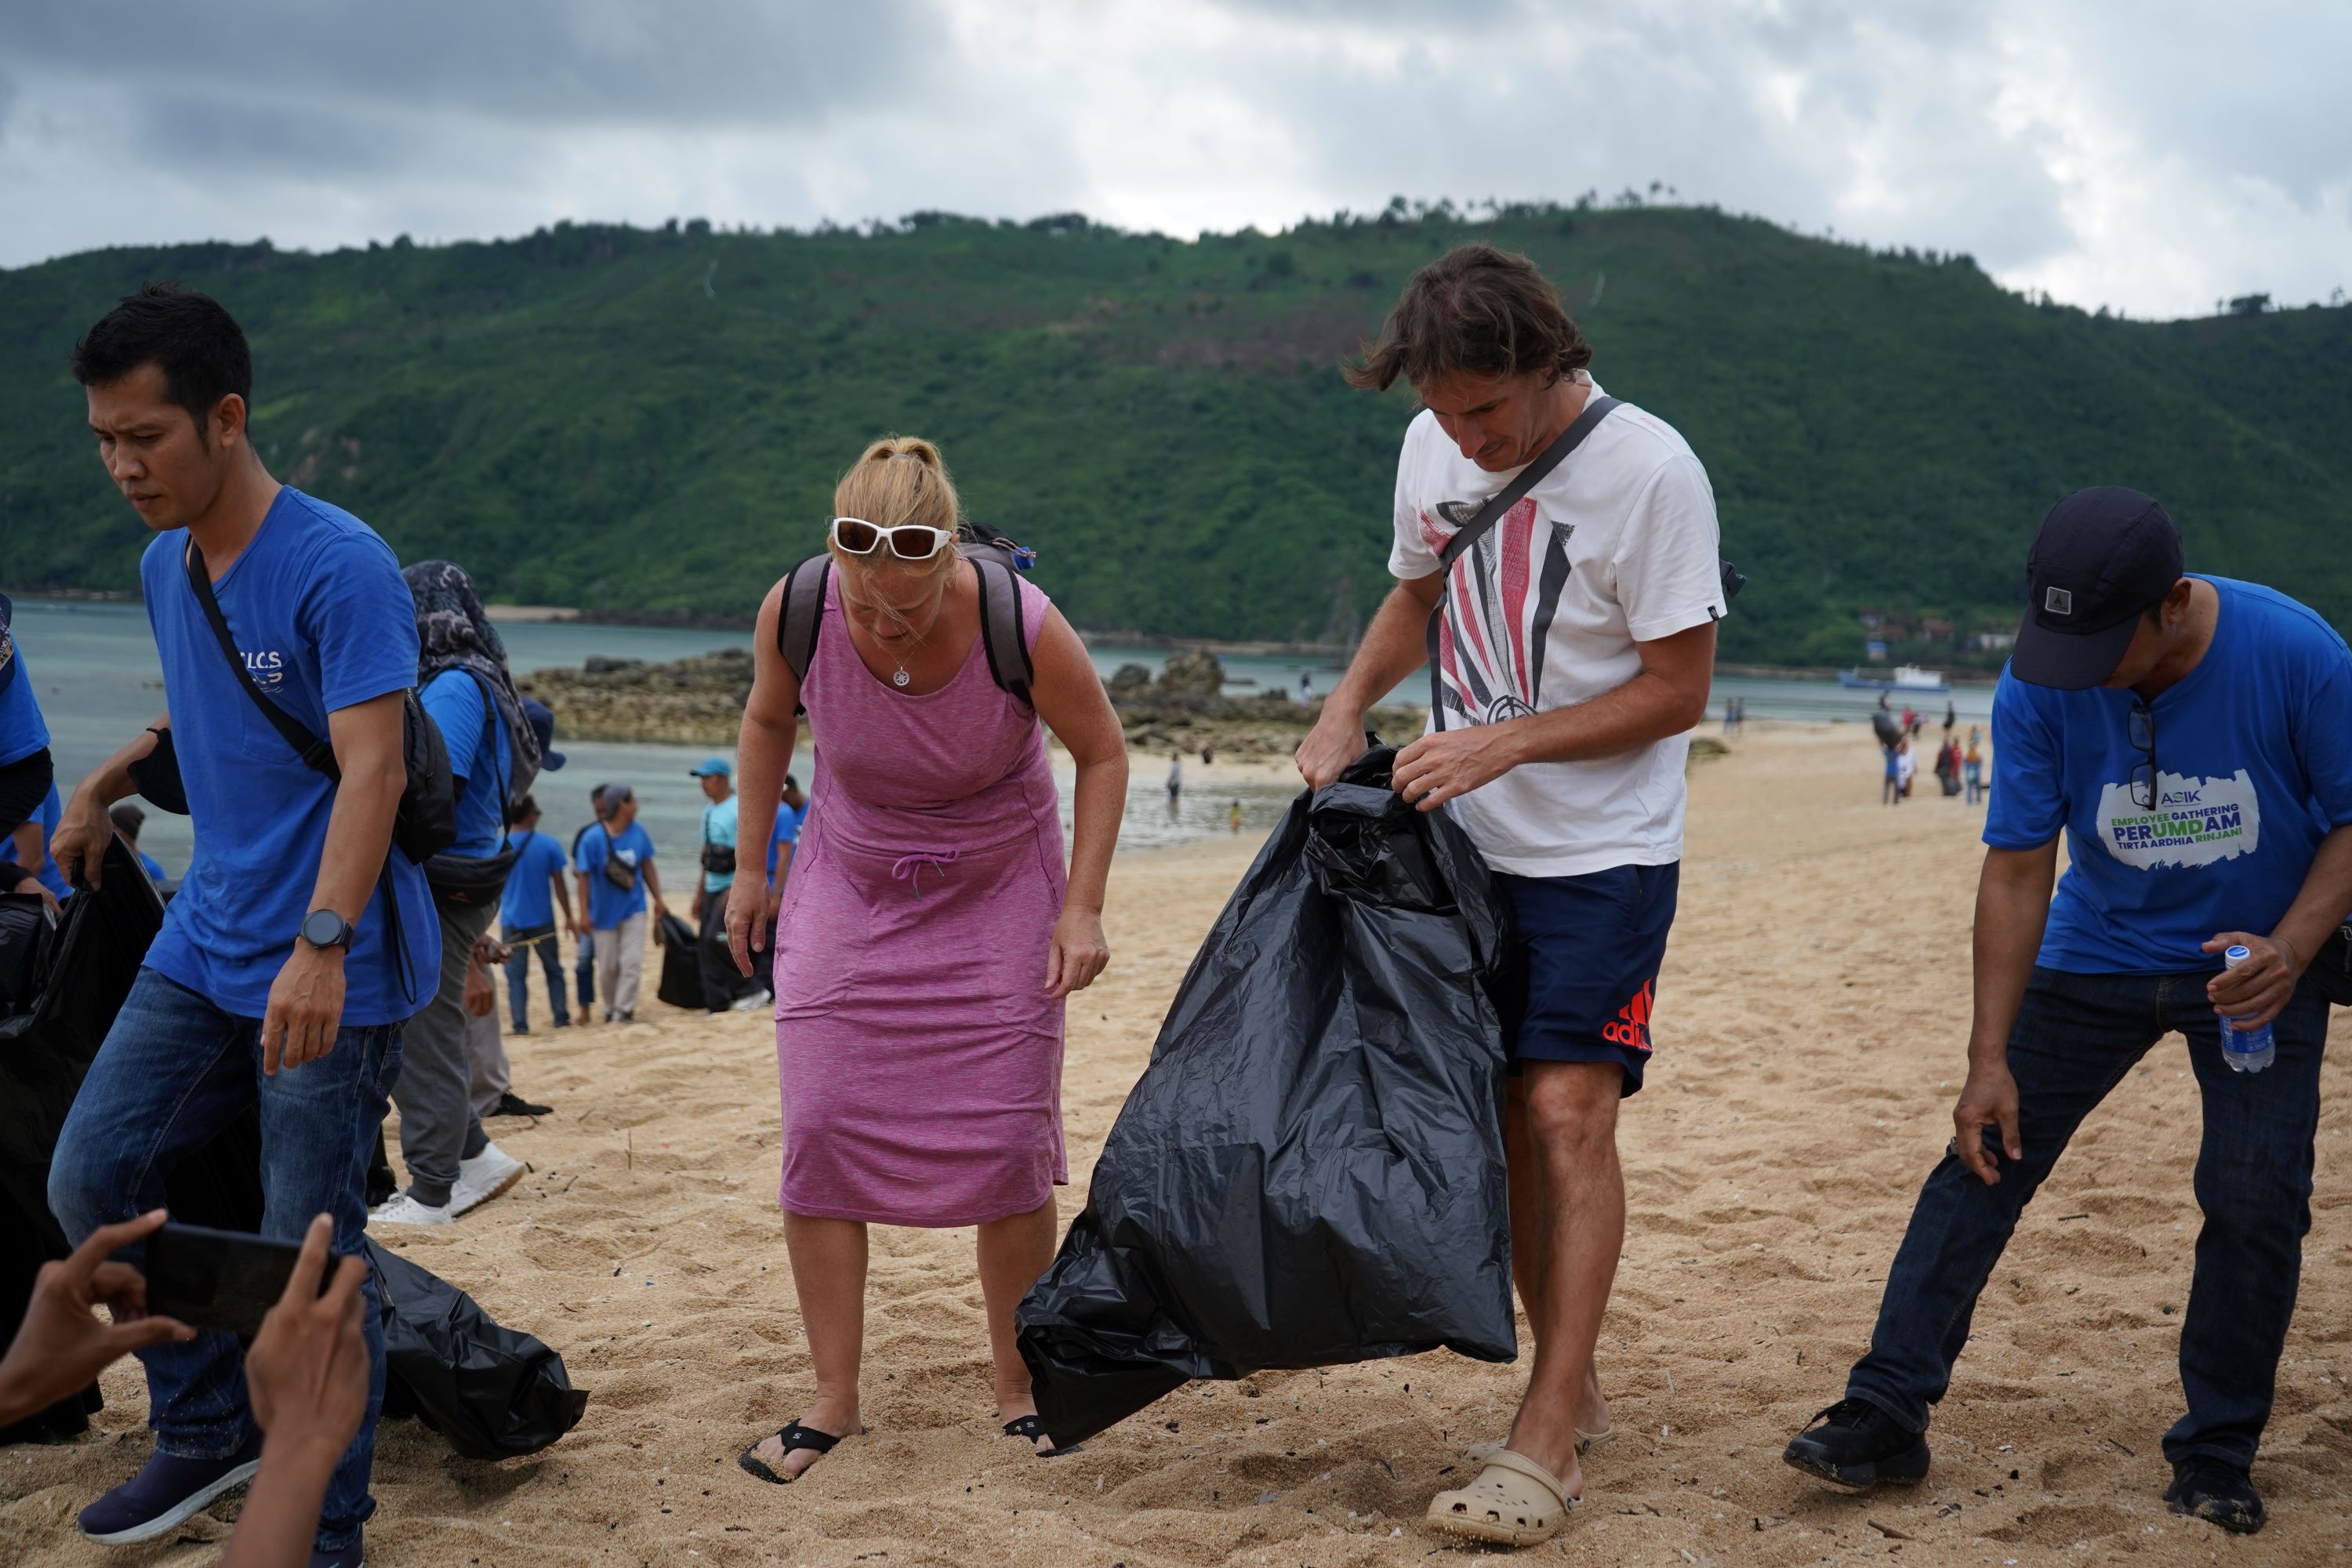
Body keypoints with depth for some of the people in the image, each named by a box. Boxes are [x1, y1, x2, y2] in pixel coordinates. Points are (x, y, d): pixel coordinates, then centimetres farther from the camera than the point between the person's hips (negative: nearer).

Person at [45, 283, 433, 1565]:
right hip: (203, 944, 8)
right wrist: (110, 779, 13)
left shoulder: (339, 568, -16)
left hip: (327, 972, -8)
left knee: (308, 1258, -3)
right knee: (89, 1181, 8)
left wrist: (321, 944, -34)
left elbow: (371, 766, -24)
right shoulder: (164, 568, 10)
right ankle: (207, 1430, 26)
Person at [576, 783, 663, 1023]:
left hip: (633, 909, 2)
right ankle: (611, 1010, 26)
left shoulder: (638, 832, -3)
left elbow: (647, 867, 8)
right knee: (608, 967, 8)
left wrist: (658, 900, 8)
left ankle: (623, 1010, -2)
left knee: (632, 962, -7)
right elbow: (584, 876, -11)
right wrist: (585, 913, -13)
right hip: (603, 912, -2)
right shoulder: (592, 839, -15)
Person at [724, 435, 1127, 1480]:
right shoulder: (796, 611, -21)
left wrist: (1082, 909, -14)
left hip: (999, 889, -2)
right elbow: (767, 721, 2)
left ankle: (1017, 1386, 12)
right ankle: (833, 1400, 1)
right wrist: (751, 869, 5)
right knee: (820, 1128, -9)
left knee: (1007, 1139, -5)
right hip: (849, 889, 2)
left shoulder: (1023, 626, -27)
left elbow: (1103, 753, -10)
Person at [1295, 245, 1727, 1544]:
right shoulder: (1432, 449, 1)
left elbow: (1678, 691, -14)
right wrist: (1348, 707, 2)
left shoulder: (1649, 471, -17)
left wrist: (1503, 743, -19)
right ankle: (1571, 1381, 22)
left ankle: (1544, 1440, -8)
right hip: (1466, 844, 6)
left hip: (1603, 852, -6)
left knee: (1567, 1113, -12)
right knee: (1502, 1117, 8)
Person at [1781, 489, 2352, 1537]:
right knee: (1983, 1159, -5)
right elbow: (2017, 870, -14)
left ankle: (2216, 1457, 10)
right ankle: (1886, 1413, -1)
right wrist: (1989, 1059, -16)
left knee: (2255, 1203, -9)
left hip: (2257, 960, -1)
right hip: (2097, 956, 2)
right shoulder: (2040, 686, -18)